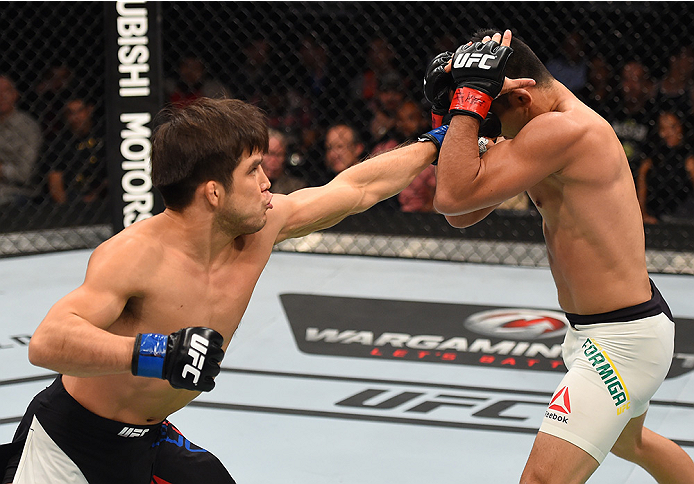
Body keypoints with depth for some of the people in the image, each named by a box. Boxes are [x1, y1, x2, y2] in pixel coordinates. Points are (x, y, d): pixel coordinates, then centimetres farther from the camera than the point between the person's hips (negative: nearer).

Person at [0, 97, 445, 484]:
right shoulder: (136, 254, -27)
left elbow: (358, 188, 8)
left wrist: (438, 144, 17)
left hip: (150, 440, 7)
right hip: (69, 443, -6)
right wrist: (157, 353, -49)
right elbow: (47, 342, -38)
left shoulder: (262, 225, -6)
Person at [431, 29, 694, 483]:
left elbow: (453, 197, -27)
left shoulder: (561, 129, -22)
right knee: (630, 441, 36)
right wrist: (452, 116, -1)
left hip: (622, 342, -12)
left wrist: (471, 96, -21)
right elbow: (462, 215, 10)